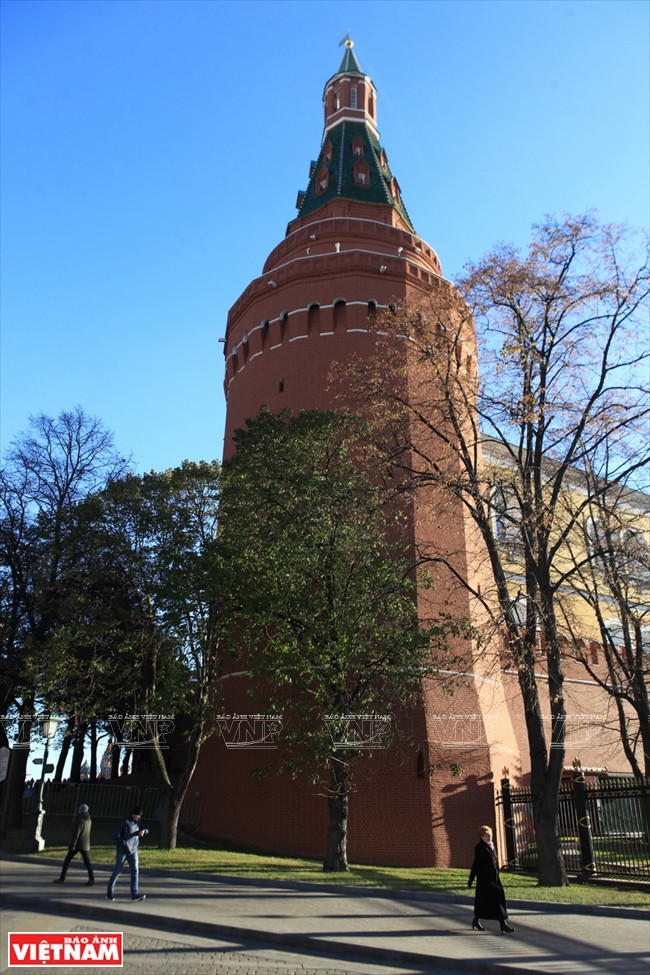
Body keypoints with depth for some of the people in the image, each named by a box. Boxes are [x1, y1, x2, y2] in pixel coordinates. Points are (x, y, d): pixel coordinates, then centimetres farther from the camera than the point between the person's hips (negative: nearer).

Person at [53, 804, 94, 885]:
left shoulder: (80, 820, -15)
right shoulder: (89, 819, 7)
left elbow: (76, 833, -19)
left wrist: (73, 845, -18)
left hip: (76, 844, -6)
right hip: (85, 844, 6)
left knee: (67, 860, 11)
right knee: (87, 861, 2)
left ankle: (62, 878, 15)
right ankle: (91, 878, -11)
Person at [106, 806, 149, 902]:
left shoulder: (137, 822, 9)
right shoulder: (124, 821, -11)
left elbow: (146, 830, 12)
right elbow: (116, 835, -16)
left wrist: (143, 831, -13)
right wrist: (124, 844, -24)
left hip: (133, 851, 5)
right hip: (122, 851, -5)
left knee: (135, 871, -7)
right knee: (117, 871, 4)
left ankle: (135, 894, -11)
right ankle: (109, 892, 23)